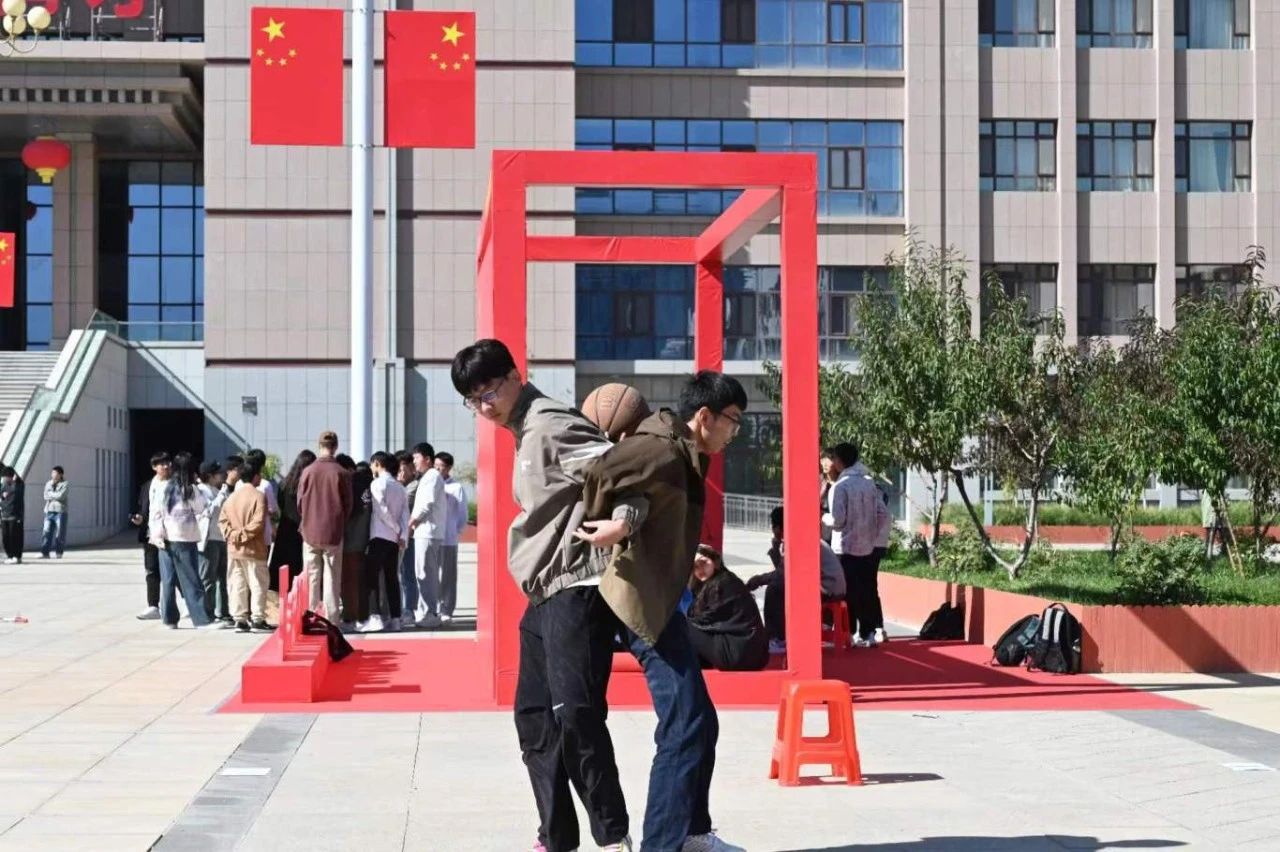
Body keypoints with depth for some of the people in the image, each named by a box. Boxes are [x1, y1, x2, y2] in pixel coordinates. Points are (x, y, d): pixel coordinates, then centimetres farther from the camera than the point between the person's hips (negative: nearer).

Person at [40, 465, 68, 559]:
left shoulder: (65, 484, 0)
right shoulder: (48, 484, 14)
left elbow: (61, 496, -14)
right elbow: (46, 497, 3)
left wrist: (51, 494, -2)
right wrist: (55, 496, -9)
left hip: (60, 512, -4)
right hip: (49, 511, 4)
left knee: (60, 534, -2)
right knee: (47, 533, -4)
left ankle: (59, 552, 7)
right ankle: (44, 552, -6)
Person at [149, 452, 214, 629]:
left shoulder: (164, 487, 5)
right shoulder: (191, 490, -9)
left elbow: (155, 512, 2)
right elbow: (203, 511, -5)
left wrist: (156, 534, 0)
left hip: (165, 539, 5)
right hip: (184, 540, -5)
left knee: (167, 580, 9)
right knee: (191, 581, -2)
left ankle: (169, 619, 11)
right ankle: (201, 619, -4)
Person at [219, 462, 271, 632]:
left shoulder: (232, 496, 10)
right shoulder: (258, 496, -10)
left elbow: (222, 520, 5)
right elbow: (258, 522, -20)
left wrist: (231, 534, -4)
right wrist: (244, 534, -14)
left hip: (234, 549, 6)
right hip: (253, 549, -6)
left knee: (237, 585, 8)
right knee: (257, 584, 0)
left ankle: (240, 619, 8)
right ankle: (257, 619, -3)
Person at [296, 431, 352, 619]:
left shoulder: (308, 471, -5)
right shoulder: (342, 473, -8)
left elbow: (300, 503, 1)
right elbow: (348, 504, -2)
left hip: (310, 532, 1)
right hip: (334, 533, -1)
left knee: (311, 577, 9)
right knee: (332, 578, 5)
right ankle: (332, 620, 3)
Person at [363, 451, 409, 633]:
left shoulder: (377, 484, -6)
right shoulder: (400, 487, 14)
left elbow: (382, 511, -12)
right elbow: (405, 514, 5)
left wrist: (397, 530, -2)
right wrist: (403, 535, -2)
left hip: (379, 537, -7)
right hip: (395, 539, 7)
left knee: (370, 578, -5)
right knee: (392, 579, 8)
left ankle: (368, 618, -12)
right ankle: (395, 619, 5)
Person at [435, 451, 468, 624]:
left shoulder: (457, 487, 1)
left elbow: (462, 514, 4)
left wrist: (457, 532, -2)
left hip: (448, 539, -3)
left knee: (447, 576, 1)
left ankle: (446, 611, 4)